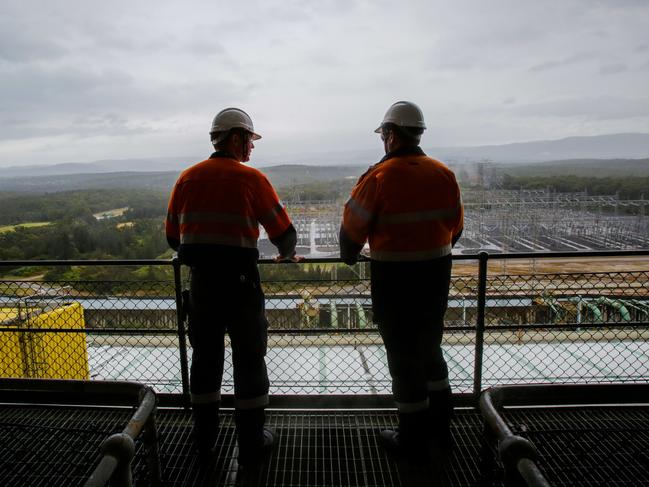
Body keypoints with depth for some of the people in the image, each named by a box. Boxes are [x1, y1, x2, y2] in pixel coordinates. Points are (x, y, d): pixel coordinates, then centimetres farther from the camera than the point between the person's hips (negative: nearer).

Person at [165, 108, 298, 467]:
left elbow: (173, 236, 9)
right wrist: (287, 254, 15)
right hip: (239, 279, -4)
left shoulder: (188, 177, 6)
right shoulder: (251, 178, -7)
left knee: (205, 357, 18)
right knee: (248, 359, 9)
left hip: (200, 280, 5)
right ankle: (252, 443, 20)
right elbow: (283, 232, -7)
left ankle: (204, 440, 32)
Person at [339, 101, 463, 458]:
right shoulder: (443, 174, 3)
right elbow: (455, 227, 9)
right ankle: (440, 428, 33)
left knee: (403, 354, 8)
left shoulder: (379, 176, -14)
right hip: (437, 273, 6)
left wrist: (349, 257, 10)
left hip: (394, 278, -6)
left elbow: (352, 227, -10)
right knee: (430, 347, 21)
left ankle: (413, 438, 22)